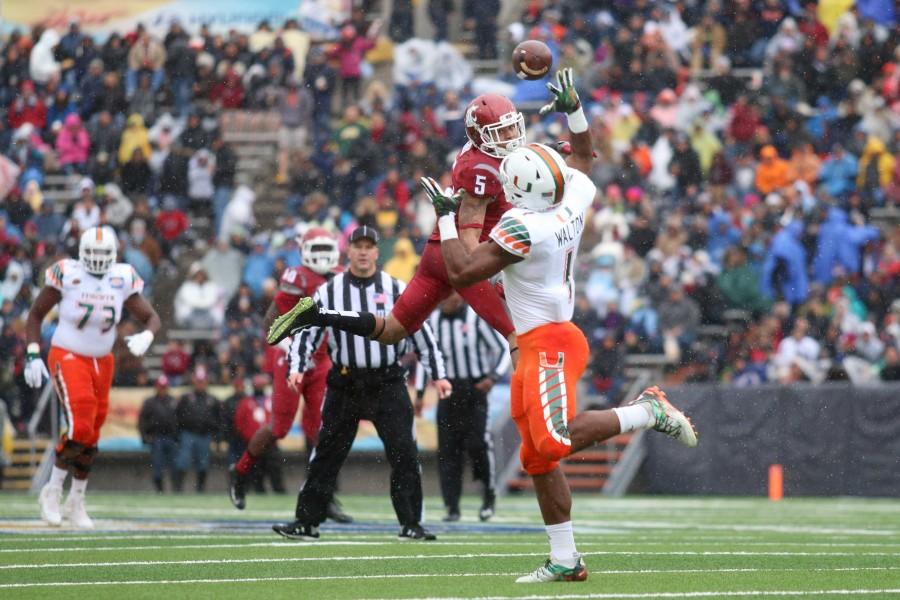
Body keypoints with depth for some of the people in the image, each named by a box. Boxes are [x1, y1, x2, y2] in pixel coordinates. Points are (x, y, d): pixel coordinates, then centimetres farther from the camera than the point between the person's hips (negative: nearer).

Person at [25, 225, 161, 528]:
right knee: (80, 426, -21)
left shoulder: (123, 280, -3)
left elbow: (152, 318, 2)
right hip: (67, 357, -5)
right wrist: (33, 354, -11)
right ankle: (52, 492, -5)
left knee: (91, 435, 8)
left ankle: (75, 502, 24)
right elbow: (36, 314, -2)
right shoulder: (66, 275, -13)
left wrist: (146, 337, -22)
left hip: (101, 362, 5)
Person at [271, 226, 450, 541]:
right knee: (326, 455, 3)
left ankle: (411, 524, 2)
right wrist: (297, 367, -8)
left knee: (404, 453, -5)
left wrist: (438, 374, 4)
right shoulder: (329, 292, 3)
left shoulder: (397, 290, 2)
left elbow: (422, 332, 6)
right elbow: (307, 331, 6)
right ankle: (307, 521, 10)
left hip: (388, 383, 0)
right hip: (345, 383, 0)